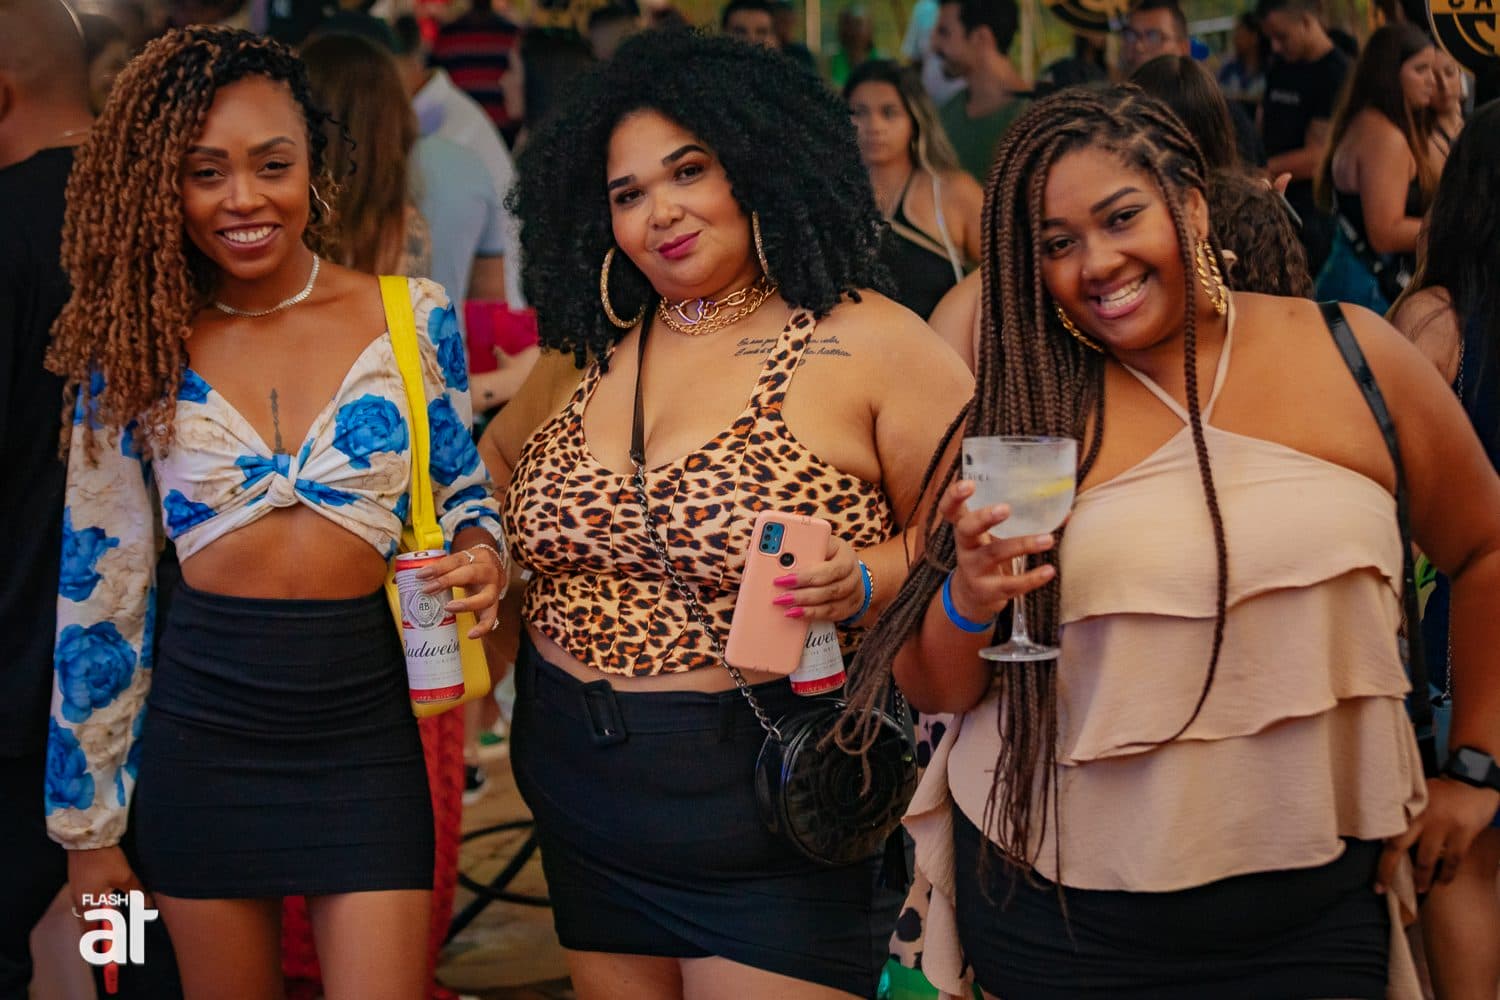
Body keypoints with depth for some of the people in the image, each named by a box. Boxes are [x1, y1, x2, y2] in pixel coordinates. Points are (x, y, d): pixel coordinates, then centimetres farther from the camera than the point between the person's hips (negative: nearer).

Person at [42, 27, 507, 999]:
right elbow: (99, 588, 4)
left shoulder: (412, 317, -2)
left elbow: (463, 491, 13)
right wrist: (89, 827, 6)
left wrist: (480, 554, -13)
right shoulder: (136, 351, -1)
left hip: (366, 725, -1)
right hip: (203, 726, 1)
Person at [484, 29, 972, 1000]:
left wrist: (868, 579, -25)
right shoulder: (588, 354, 8)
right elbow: (498, 460, 26)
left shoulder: (869, 344, -8)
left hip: (777, 822, -5)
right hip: (586, 809, 5)